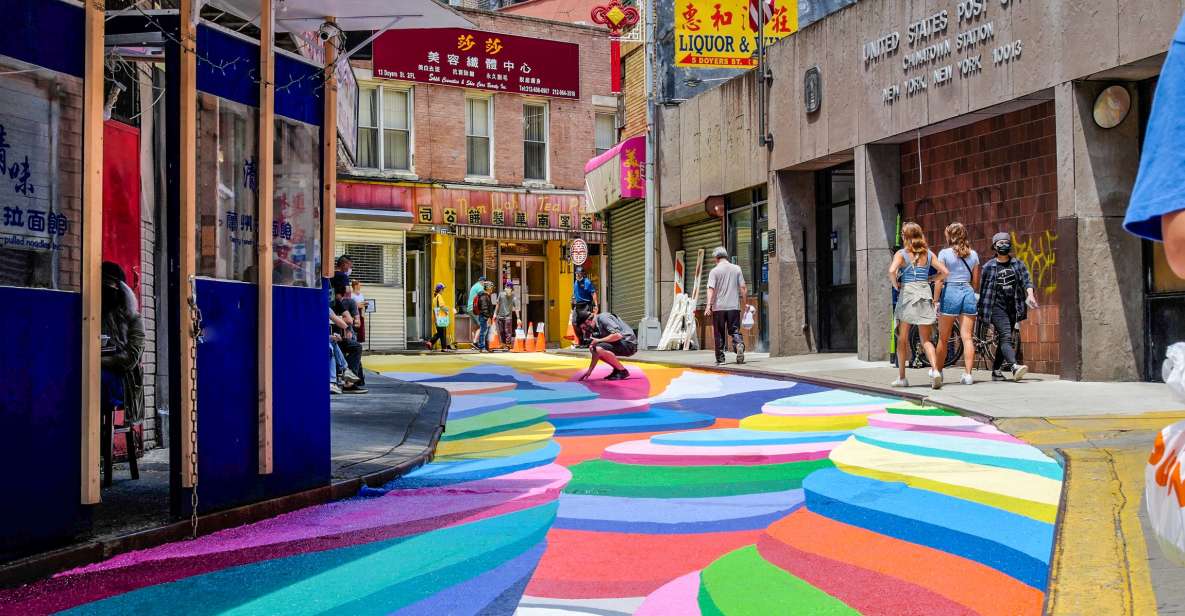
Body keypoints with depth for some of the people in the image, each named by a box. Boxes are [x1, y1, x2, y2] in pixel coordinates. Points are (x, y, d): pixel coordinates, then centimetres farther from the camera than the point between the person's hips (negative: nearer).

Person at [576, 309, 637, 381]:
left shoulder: (603, 318, -14)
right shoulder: (596, 328, 13)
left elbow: (618, 335, -26)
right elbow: (596, 353, 14)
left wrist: (599, 340, -16)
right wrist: (589, 371, 8)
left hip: (628, 344, -10)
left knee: (599, 349, -26)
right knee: (594, 350, 9)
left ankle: (622, 371, -12)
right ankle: (617, 369, 9)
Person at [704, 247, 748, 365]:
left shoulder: (714, 271, -3)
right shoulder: (737, 269, 5)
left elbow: (711, 289, -12)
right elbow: (743, 288, 4)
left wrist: (709, 305, -16)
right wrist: (745, 303, 12)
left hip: (718, 307, -2)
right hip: (734, 306, 2)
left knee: (719, 334, 7)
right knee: (734, 330, 7)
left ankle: (720, 359, 10)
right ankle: (739, 344, -24)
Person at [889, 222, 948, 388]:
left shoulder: (901, 254, -3)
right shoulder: (928, 253, 8)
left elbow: (892, 271, -19)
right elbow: (944, 272, 5)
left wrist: (896, 285, -3)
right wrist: (929, 280, 16)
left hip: (907, 293, -3)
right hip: (925, 294, 3)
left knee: (903, 339, 9)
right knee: (926, 339, 5)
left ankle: (901, 377, 13)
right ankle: (935, 370, -18)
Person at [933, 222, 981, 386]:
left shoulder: (944, 253, -3)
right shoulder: (973, 254, 9)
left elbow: (939, 280, -7)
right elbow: (976, 282, 11)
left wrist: (935, 300, -3)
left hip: (950, 293, -3)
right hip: (968, 293, 3)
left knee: (943, 338, 8)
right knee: (967, 337, 0)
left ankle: (938, 371, 19)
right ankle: (968, 374, -6)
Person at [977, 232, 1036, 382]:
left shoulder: (1018, 264, 10)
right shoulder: (989, 266, 2)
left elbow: (1026, 280, 0)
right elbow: (983, 289, 7)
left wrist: (1030, 295, -21)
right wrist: (981, 312, 9)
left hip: (1013, 307, 4)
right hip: (997, 306, -4)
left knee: (1004, 340, 9)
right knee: (1006, 337, -19)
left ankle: (996, 371, 19)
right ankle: (1014, 367, -36)